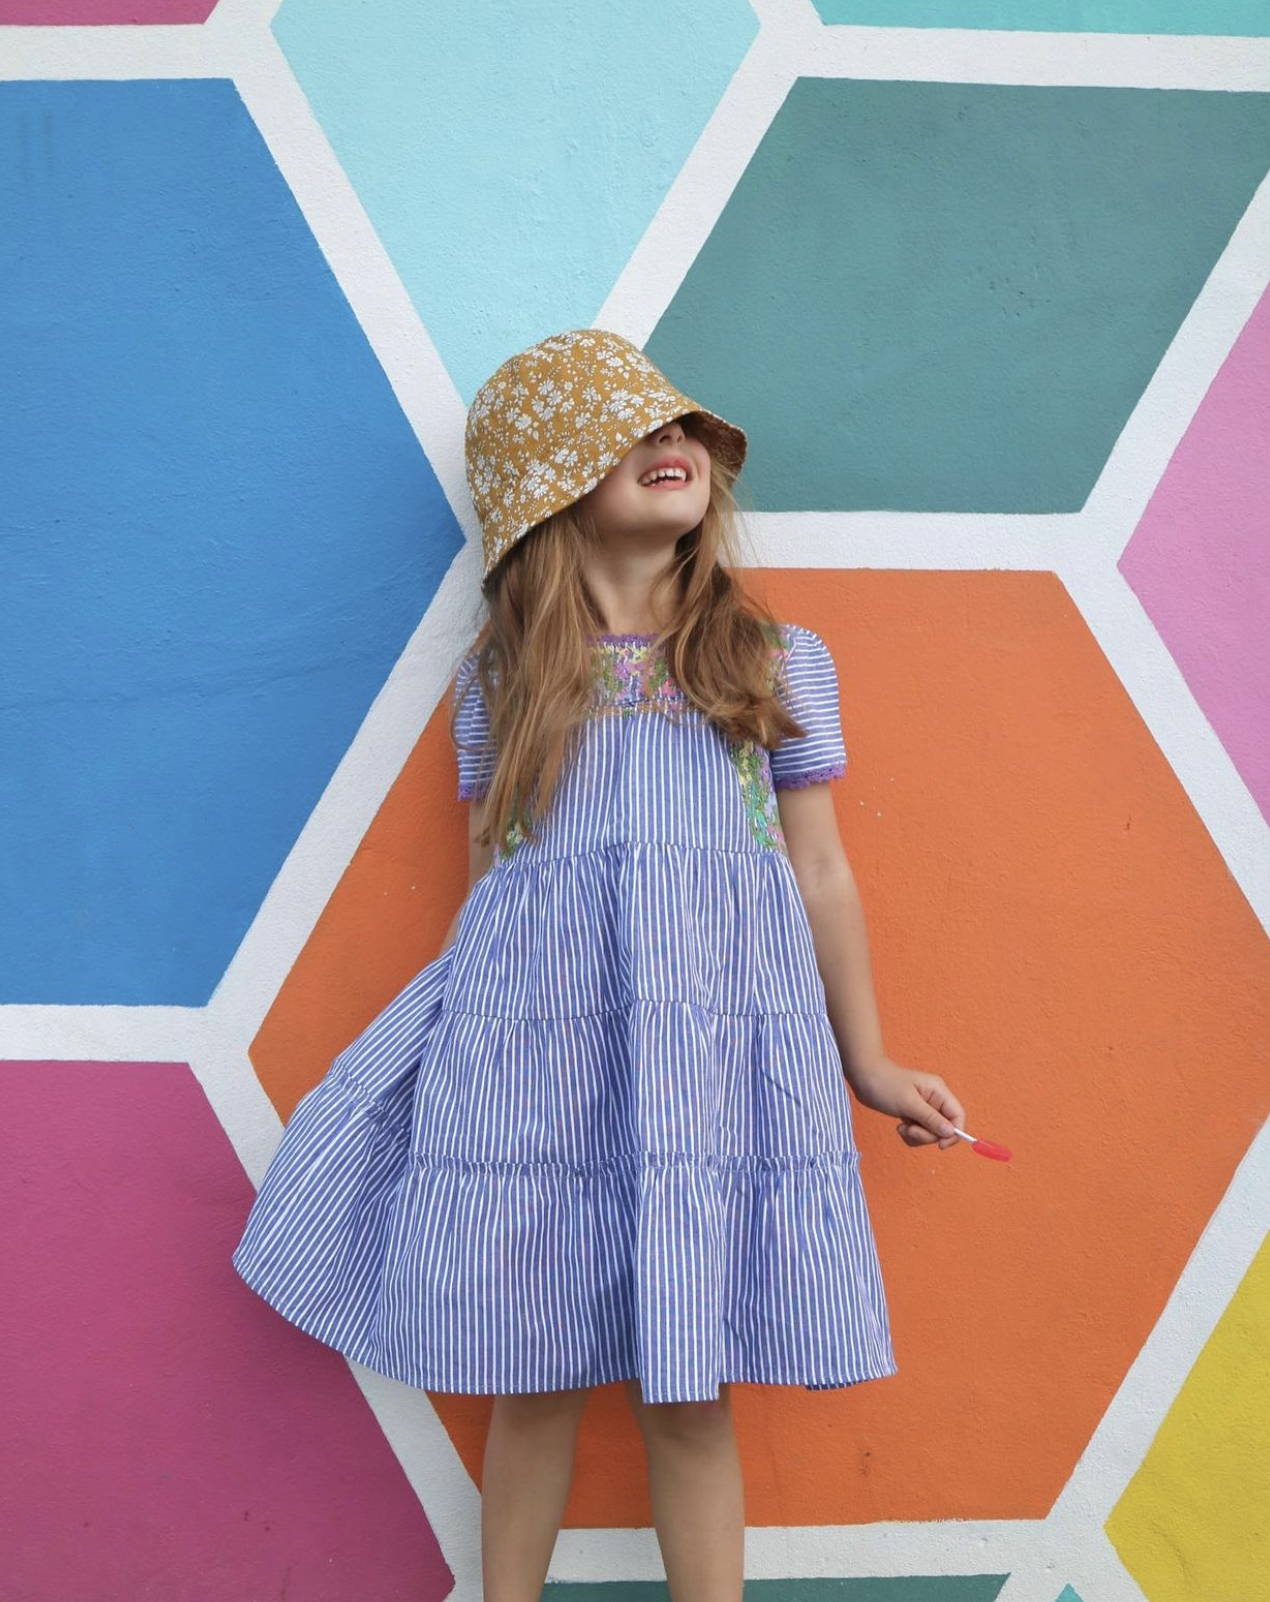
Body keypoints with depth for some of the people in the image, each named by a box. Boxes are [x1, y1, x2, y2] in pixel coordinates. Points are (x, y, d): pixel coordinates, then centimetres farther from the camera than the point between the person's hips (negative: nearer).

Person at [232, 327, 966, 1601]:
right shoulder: (498, 679, 11)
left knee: (689, 1387, 4)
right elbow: (488, 874, 14)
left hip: (715, 1030, 0)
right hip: (531, 1030, 1)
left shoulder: (780, 661, 10)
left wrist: (866, 1065, 13)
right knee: (531, 1375, 8)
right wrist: (478, 1035, 13)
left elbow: (819, 870, 12)